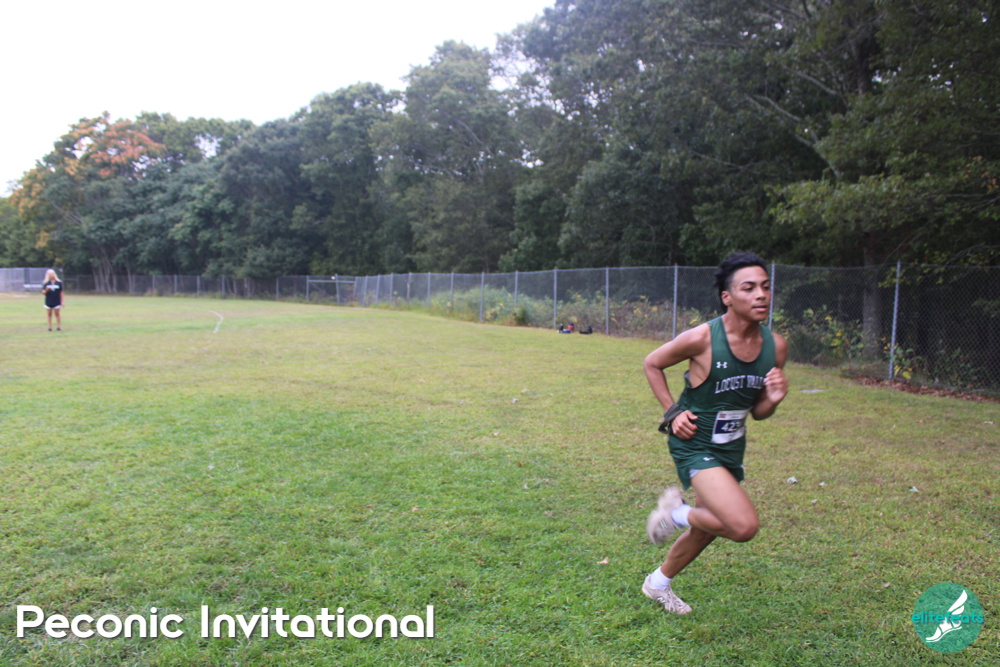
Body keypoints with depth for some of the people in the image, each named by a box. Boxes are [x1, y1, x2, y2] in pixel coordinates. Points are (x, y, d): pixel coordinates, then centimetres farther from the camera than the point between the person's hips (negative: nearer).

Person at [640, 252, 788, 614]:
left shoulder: (775, 346, -6)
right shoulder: (701, 338, -22)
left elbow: (757, 412, 5)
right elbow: (652, 364, -4)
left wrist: (773, 399, -17)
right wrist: (672, 412, -11)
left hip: (732, 448, 7)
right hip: (695, 446, -7)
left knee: (708, 528, 21)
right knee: (744, 525, -23)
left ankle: (658, 584, 47)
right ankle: (677, 512, 7)